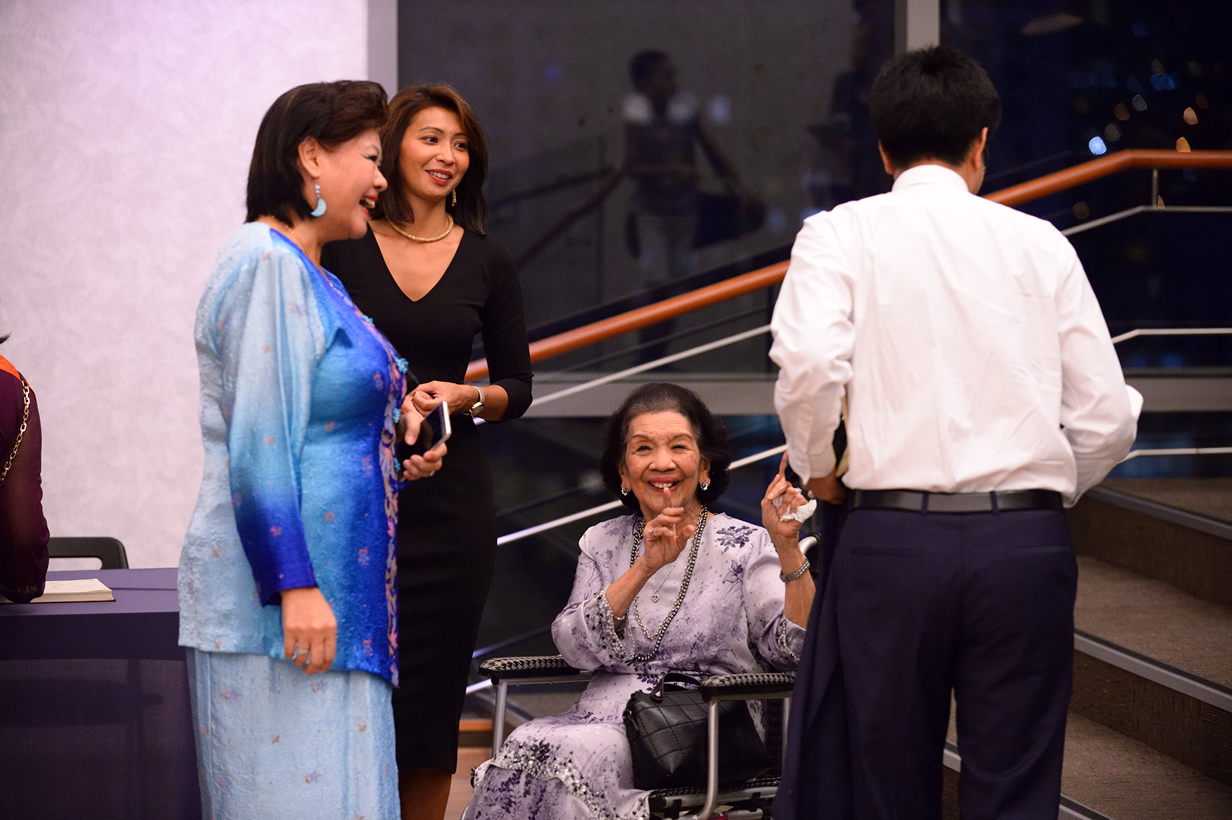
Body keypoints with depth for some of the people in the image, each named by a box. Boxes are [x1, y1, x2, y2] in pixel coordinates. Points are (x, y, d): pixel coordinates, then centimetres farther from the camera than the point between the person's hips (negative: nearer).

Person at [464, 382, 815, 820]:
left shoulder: (746, 547, 6)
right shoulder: (601, 544, 17)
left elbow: (797, 648, -7)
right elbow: (575, 647, 0)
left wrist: (787, 548, -18)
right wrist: (645, 568, -11)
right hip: (607, 715, 4)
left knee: (576, 750, -30)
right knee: (526, 747, -29)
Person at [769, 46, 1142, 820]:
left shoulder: (841, 233, 5)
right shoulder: (1040, 242, 10)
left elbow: (809, 362, -13)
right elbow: (1108, 418, 5)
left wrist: (818, 469, 5)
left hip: (894, 535, -1)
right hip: (1029, 542, 1)